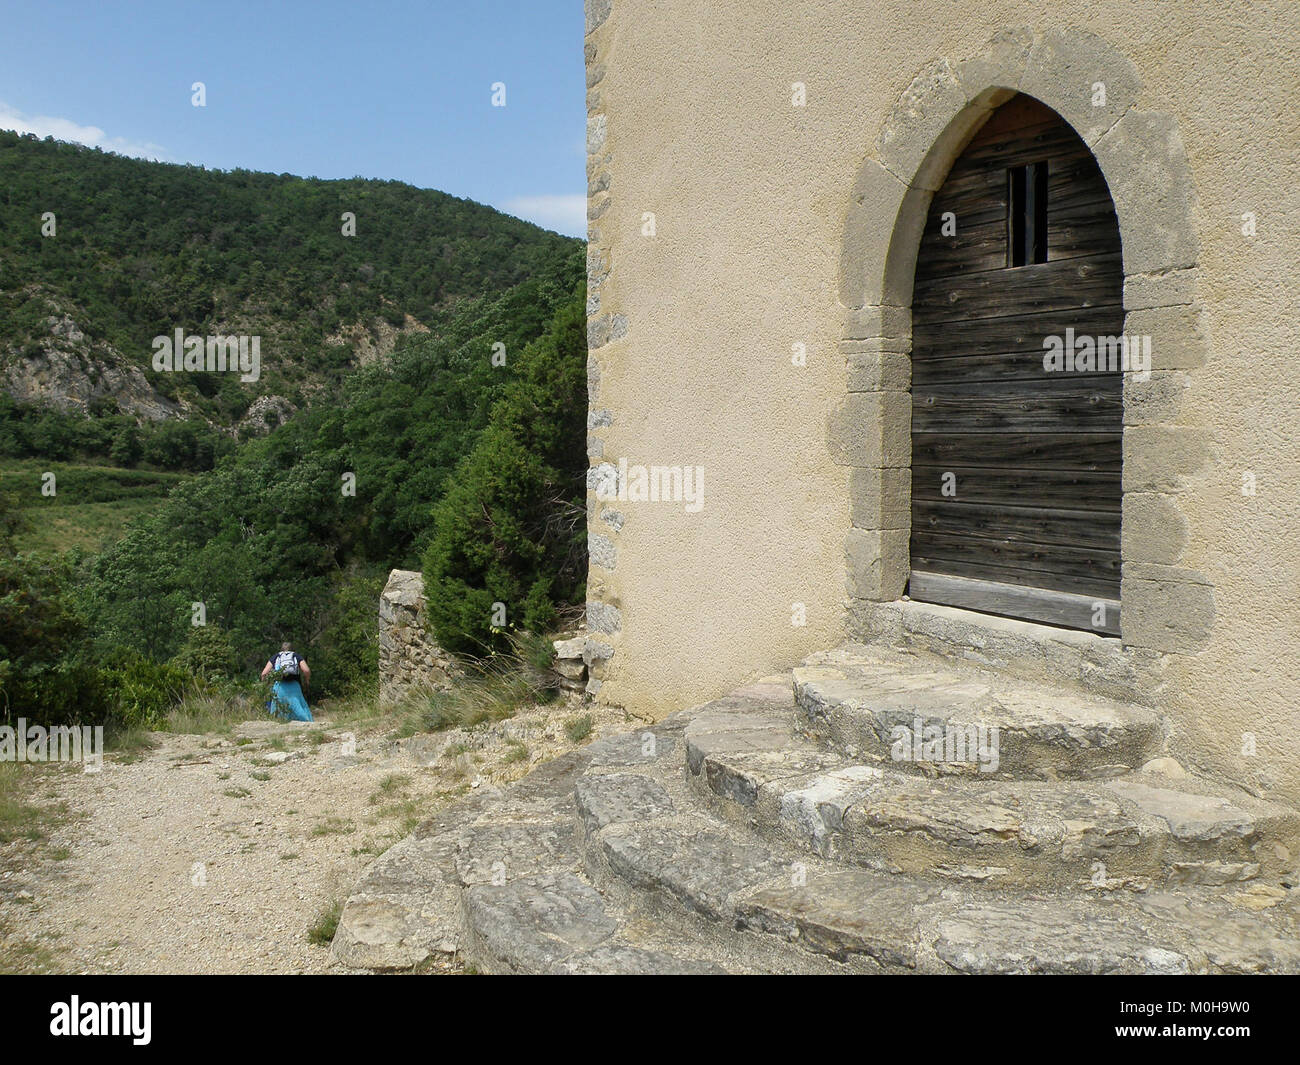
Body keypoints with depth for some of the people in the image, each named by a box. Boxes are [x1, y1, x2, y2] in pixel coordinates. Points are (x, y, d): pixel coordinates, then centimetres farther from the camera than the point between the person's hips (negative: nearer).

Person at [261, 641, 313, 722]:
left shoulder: (275, 657, 19)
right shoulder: (296, 656, 17)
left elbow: (264, 674, 8)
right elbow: (306, 670, 0)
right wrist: (307, 681, 16)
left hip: (279, 687, 1)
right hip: (294, 686, 0)